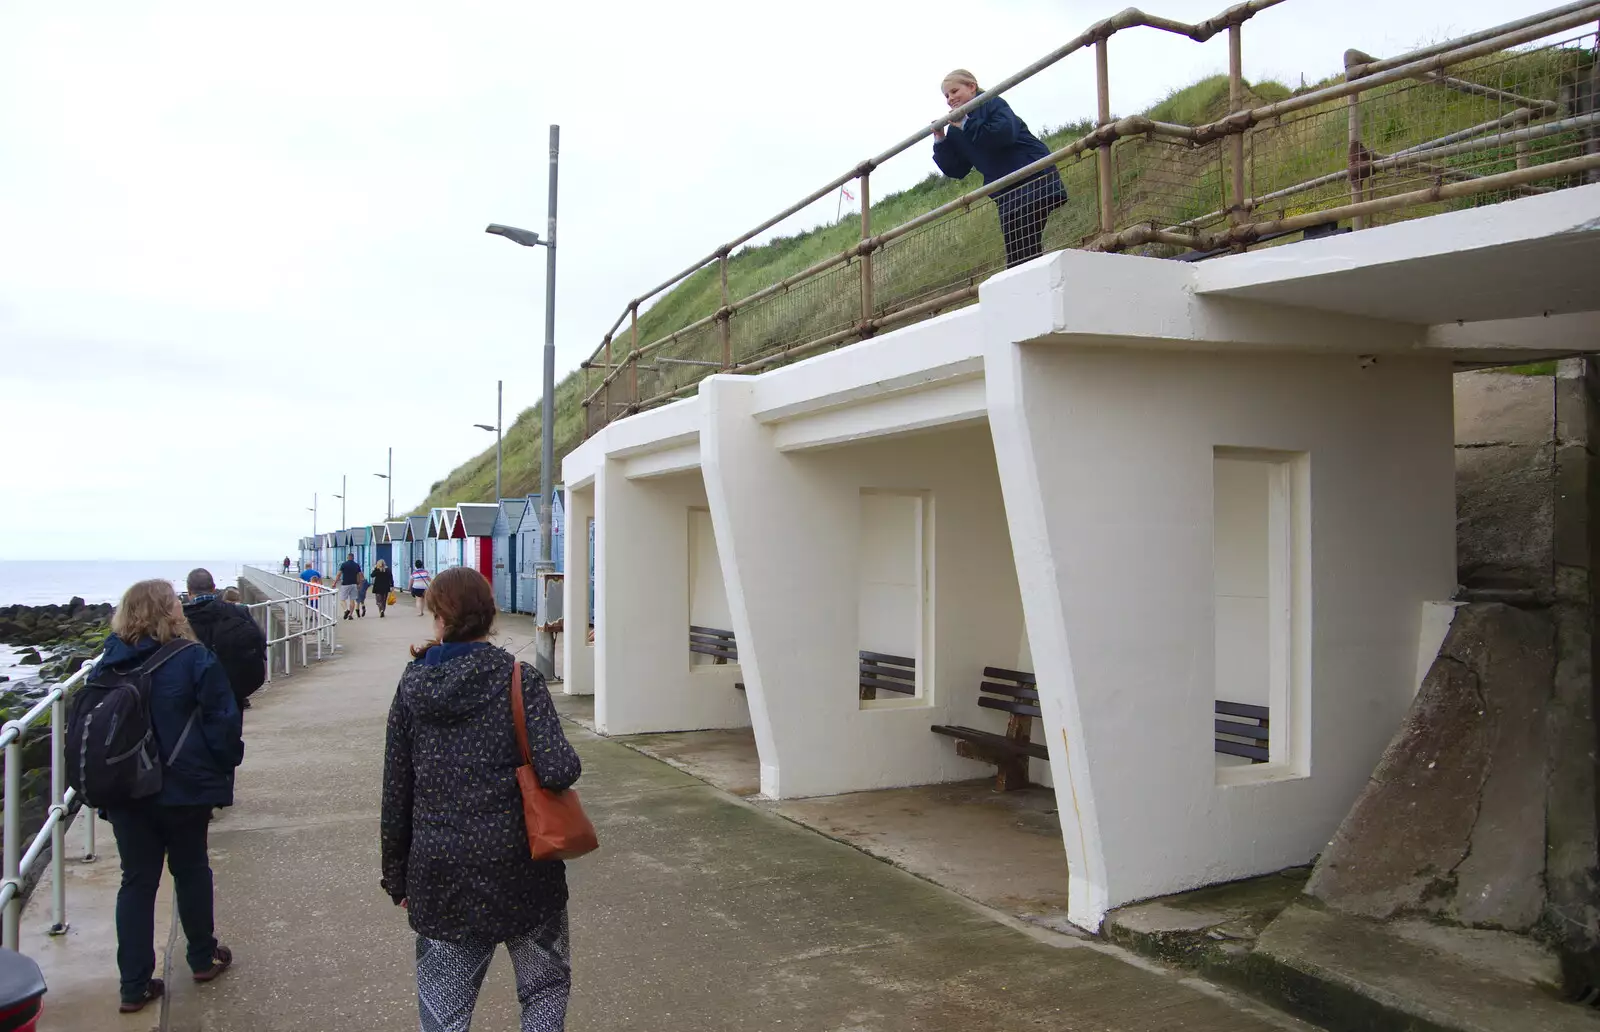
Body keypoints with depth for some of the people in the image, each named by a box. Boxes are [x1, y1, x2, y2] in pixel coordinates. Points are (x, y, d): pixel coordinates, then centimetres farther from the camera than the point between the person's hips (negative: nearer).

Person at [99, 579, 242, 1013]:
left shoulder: (109, 663, 0)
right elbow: (222, 721, -13)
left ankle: (134, 985, 12)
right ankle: (203, 958, 30)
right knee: (191, 871, 14)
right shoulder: (194, 660, -13)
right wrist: (225, 766, 1)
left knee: (136, 880, 10)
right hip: (183, 787, -3)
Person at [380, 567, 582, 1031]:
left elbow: (396, 790, 5)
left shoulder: (412, 687, -1)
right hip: (518, 867, -2)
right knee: (545, 986, 19)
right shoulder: (519, 680, -11)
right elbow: (558, 770, -22)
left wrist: (396, 876, 15)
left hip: (439, 871, 3)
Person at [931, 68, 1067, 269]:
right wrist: (940, 141, -2)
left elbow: (1006, 133, -26)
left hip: (1034, 179, -8)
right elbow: (955, 170, 10)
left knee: (1024, 247, -19)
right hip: (1006, 193, 8)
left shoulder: (992, 103, -6)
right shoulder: (956, 131, 15)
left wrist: (967, 124, -20)